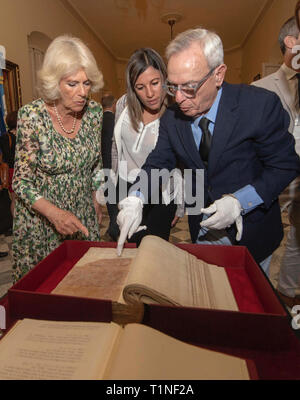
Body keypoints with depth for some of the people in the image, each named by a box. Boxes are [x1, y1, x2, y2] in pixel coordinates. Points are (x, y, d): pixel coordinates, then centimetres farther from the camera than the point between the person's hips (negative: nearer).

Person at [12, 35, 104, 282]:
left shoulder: (94, 112, -5)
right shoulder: (31, 116, -17)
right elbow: (21, 181, -14)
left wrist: (97, 202, 9)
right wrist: (55, 213, -28)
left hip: (85, 218, 3)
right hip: (41, 218, -3)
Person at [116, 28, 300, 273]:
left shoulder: (260, 105, -20)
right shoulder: (172, 118, -8)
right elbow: (157, 164, -6)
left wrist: (240, 202, -26)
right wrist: (135, 199, -25)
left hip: (252, 232, -2)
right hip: (203, 230, 3)